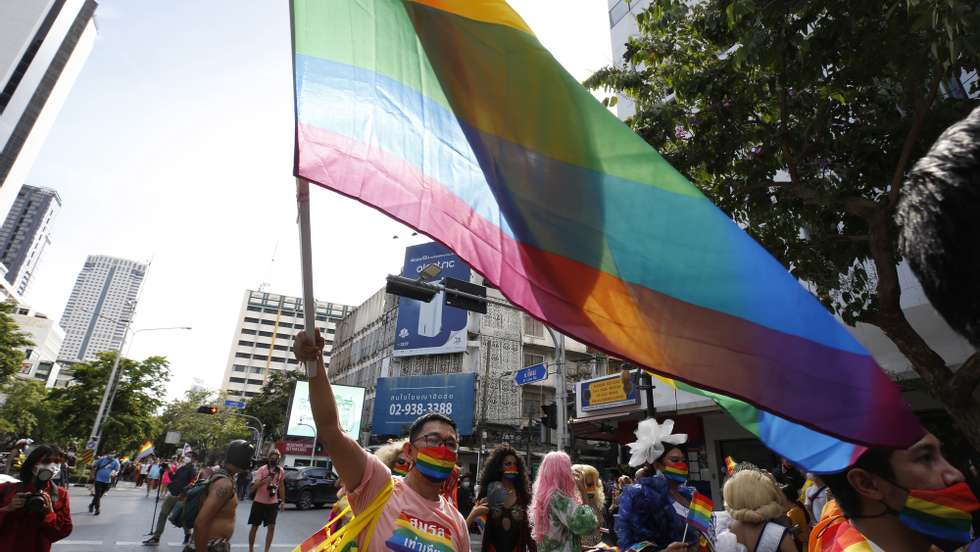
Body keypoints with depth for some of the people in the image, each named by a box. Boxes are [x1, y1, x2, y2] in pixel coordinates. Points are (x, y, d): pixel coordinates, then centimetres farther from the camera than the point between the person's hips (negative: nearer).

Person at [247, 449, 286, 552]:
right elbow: (253, 487, -21)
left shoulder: (281, 471, -1)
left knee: (271, 527, 0)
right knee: (254, 527, 9)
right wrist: (265, 480, -39)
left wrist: (282, 501, 10)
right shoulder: (262, 470, -15)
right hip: (259, 502, -3)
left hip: (273, 503, 3)